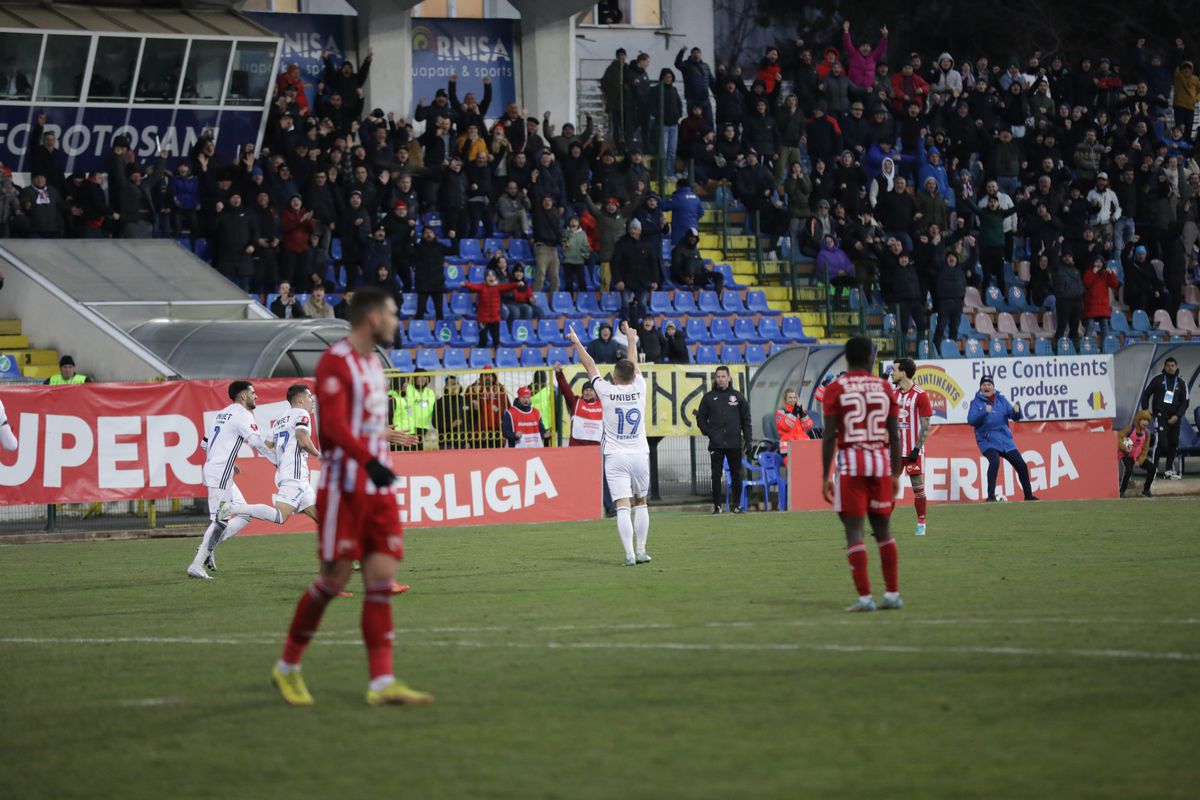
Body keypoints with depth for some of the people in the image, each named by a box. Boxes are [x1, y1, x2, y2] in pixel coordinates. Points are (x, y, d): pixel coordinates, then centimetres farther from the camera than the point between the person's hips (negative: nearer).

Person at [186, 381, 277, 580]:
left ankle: (207, 548, 6)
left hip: (211, 469, 10)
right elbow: (258, 442, -20)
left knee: (244, 515, 12)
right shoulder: (242, 415, -8)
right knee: (219, 521, -11)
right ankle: (196, 565, -13)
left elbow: (205, 444, 24)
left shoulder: (222, 414, 20)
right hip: (220, 475, -10)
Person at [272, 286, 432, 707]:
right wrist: (369, 460, -36)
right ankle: (287, 667, 14)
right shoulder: (335, 362, -13)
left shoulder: (373, 363, 16)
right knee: (335, 577, -4)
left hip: (378, 485, 8)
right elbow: (334, 424, -24)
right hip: (345, 485, -8)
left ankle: (382, 681, -3)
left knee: (382, 577, -1)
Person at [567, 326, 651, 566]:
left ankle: (629, 554, -17)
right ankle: (641, 551, 13)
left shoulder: (607, 391, -7)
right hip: (640, 454, 2)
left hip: (615, 456, -2)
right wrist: (632, 339, 35)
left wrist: (576, 343, 20)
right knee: (641, 503, 14)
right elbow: (634, 365, 17)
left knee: (623, 506, -8)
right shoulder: (639, 388, -1)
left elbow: (590, 366, 6)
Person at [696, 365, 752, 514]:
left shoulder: (737, 396, 8)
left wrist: (747, 439, 3)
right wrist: (707, 432, -2)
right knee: (716, 475, -2)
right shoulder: (709, 397, 7)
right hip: (716, 444, 0)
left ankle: (737, 504, 9)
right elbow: (701, 417, 12)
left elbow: (746, 419, 10)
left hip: (734, 443, 0)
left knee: (736, 474, 3)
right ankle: (717, 505, 3)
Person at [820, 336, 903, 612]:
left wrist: (825, 476, -1)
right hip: (881, 464, 3)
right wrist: (895, 474, 13)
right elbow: (894, 436, 7)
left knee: (854, 531, -2)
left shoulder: (835, 389, -1)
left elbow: (829, 436, -5)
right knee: (883, 530, 13)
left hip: (850, 465, -3)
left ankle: (864, 597, -9)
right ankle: (893, 594, 13)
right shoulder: (884, 387, 7)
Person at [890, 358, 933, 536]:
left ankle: (921, 525, 8)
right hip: (896, 449, 5)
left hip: (913, 450, -5)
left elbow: (926, 425, -9)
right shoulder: (893, 393, 10)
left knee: (918, 488, 0)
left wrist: (917, 448, -15)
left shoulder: (920, 395, -8)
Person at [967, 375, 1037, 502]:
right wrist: (984, 412, -28)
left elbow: (1015, 417, 7)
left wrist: (1016, 411, -16)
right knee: (994, 461, -30)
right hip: (987, 441, -4)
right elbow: (971, 421, -14)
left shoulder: (1001, 399, 11)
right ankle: (991, 496, -27)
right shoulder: (976, 402, 1)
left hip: (1006, 440, 4)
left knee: (1021, 465, 2)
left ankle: (1029, 496, 17)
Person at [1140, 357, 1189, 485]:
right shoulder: (1158, 380, 2)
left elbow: (1185, 402, 5)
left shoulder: (1181, 383, 7)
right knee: (1161, 442, -18)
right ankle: (1152, 467, -14)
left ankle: (1170, 469, 19)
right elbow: (1146, 394, 9)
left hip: (1174, 418, 4)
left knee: (1174, 443, 7)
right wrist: (1145, 409, -2)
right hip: (1160, 416, -4)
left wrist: (1177, 416, -8)